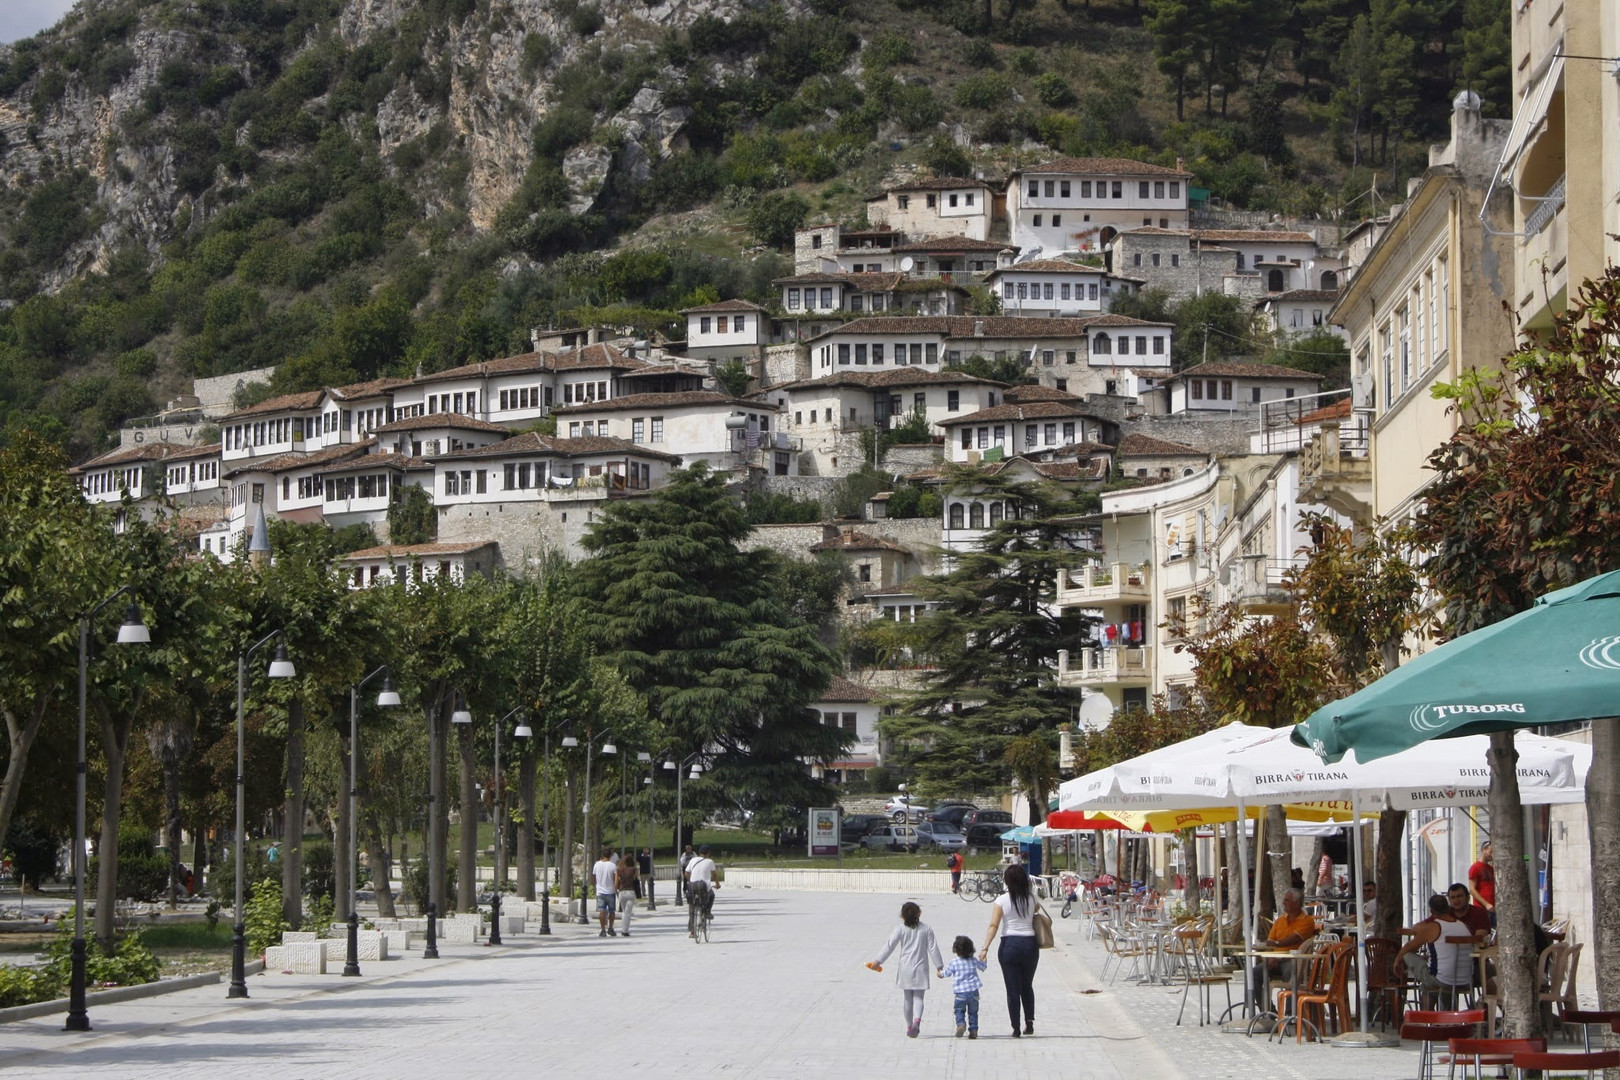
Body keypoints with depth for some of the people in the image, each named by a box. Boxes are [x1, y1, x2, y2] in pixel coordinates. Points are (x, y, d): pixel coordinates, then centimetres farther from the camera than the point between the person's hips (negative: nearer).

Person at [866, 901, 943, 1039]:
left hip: (905, 969, 0)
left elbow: (889, 945, -9)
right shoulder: (926, 928, 0)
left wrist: (877, 960, -7)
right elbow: (933, 948, 1)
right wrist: (939, 967, 6)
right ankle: (917, 1019, -25)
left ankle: (909, 1027, 13)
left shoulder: (901, 929, -4)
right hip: (921, 969, 0)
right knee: (918, 997, 2)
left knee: (907, 998, 11)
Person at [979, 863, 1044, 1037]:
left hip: (1009, 944, -2)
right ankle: (1029, 1022, 11)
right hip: (1030, 944, 3)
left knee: (1012, 988, 4)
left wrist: (985, 948, -16)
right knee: (1027, 986, 20)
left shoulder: (1002, 900, -8)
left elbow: (993, 926, -14)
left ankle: (1016, 1028, 4)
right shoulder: (1031, 898, -1)